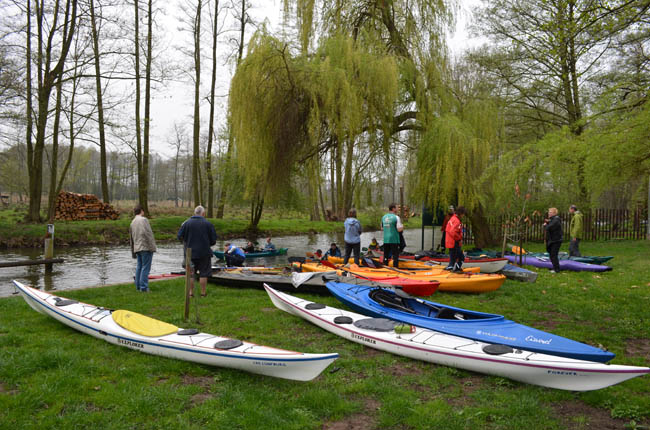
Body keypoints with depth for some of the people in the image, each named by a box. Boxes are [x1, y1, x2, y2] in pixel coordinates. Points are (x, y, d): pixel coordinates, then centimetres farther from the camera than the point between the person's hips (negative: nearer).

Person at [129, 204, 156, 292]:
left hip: (137, 248, 8)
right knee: (145, 268, -6)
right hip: (146, 247, -8)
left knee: (139, 267, 14)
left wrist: (133, 252, 27)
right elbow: (147, 233, -17)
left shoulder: (132, 222, 16)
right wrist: (152, 246, -15)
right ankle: (144, 287, -6)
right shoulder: (143, 220, -8)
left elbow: (131, 238, 21)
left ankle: (138, 286, 18)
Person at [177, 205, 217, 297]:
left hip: (190, 252, 2)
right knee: (203, 273, 7)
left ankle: (191, 292, 15)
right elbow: (213, 240, -4)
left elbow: (179, 236, -1)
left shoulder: (187, 223, -3)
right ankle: (203, 293, 11)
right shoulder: (208, 224, -6)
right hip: (204, 253, -2)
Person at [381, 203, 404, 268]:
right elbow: (399, 229, -14)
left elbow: (382, 227, 17)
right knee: (395, 254, 2)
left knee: (386, 255, 13)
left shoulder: (384, 217, 7)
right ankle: (395, 267, 2)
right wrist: (402, 226, 5)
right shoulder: (396, 217, -12)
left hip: (385, 239, 6)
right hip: (394, 240, -6)